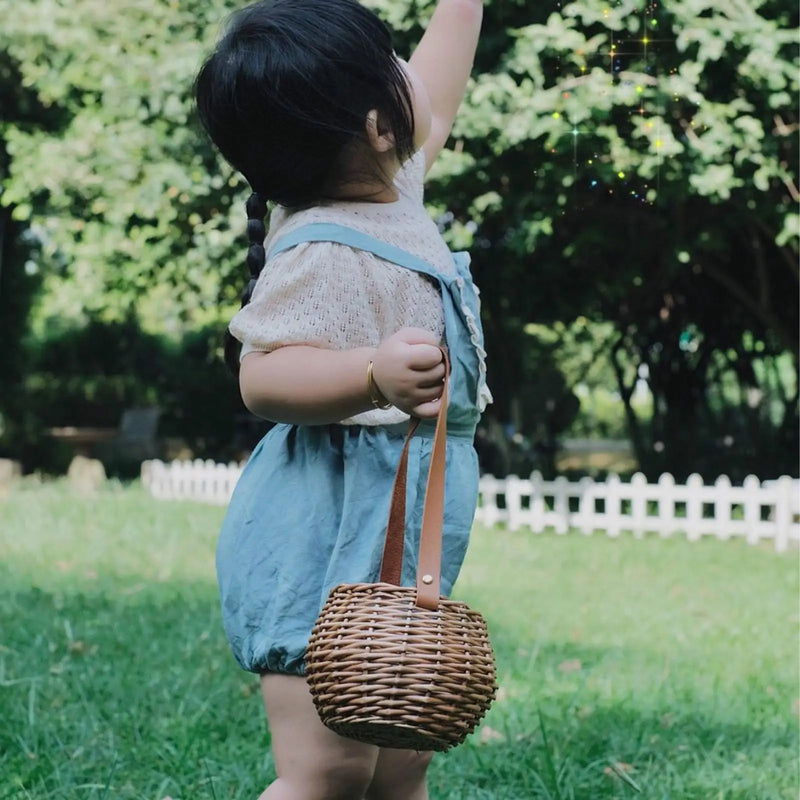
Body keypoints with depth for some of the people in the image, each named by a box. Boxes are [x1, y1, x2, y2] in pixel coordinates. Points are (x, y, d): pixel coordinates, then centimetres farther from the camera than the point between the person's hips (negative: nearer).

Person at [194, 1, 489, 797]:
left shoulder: (391, 194, 9)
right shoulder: (321, 251, -19)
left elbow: (432, 97, 25)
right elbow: (262, 376, -29)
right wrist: (373, 374, -44)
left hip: (393, 550, 10)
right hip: (326, 543, -10)